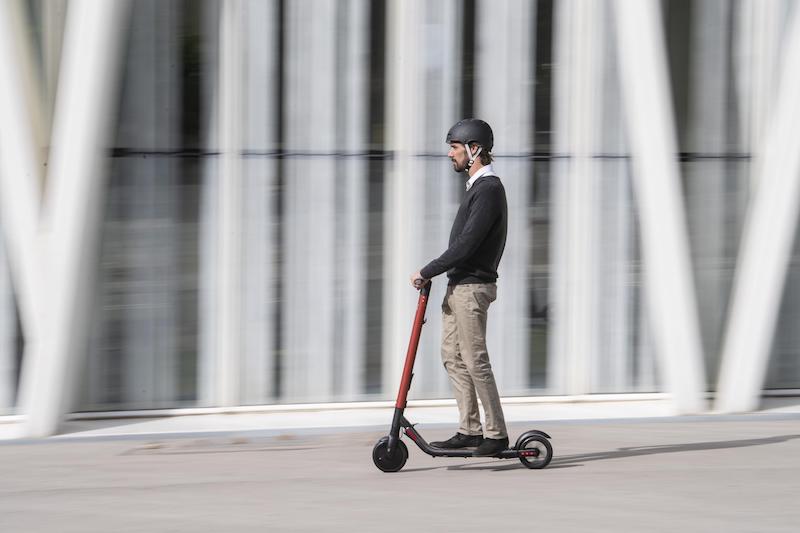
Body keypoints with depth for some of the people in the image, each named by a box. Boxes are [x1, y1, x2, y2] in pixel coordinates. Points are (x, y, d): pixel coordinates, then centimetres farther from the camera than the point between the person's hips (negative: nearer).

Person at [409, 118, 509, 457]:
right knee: (452, 357, 10)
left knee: (475, 361, -8)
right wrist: (434, 273, 15)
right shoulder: (478, 186, 17)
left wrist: (426, 272, -17)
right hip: (458, 285, 10)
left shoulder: (488, 190, -16)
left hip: (471, 288, -10)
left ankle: (496, 435, -4)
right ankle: (470, 431, 12)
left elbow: (466, 245, -22)